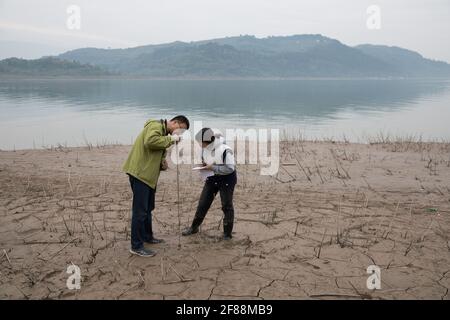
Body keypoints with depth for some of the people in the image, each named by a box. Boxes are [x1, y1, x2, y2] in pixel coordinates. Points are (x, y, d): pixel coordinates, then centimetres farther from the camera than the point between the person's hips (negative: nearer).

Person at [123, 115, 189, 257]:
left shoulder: (164, 132, 19)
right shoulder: (156, 126, -13)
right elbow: (150, 141, -33)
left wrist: (162, 163, 3)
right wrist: (170, 139, -23)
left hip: (148, 174, 11)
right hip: (139, 172, -11)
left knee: (148, 208, 22)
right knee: (140, 210, -7)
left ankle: (147, 236, 37)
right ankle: (136, 246, 0)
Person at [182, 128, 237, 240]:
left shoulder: (225, 150, -28)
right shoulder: (205, 149, -7)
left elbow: (230, 168, -28)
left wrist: (213, 168, -28)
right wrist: (204, 166, -10)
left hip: (226, 180, -6)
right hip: (212, 179, 6)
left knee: (227, 206, 1)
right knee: (203, 203, 10)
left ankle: (227, 233, 14)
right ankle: (194, 227, 25)